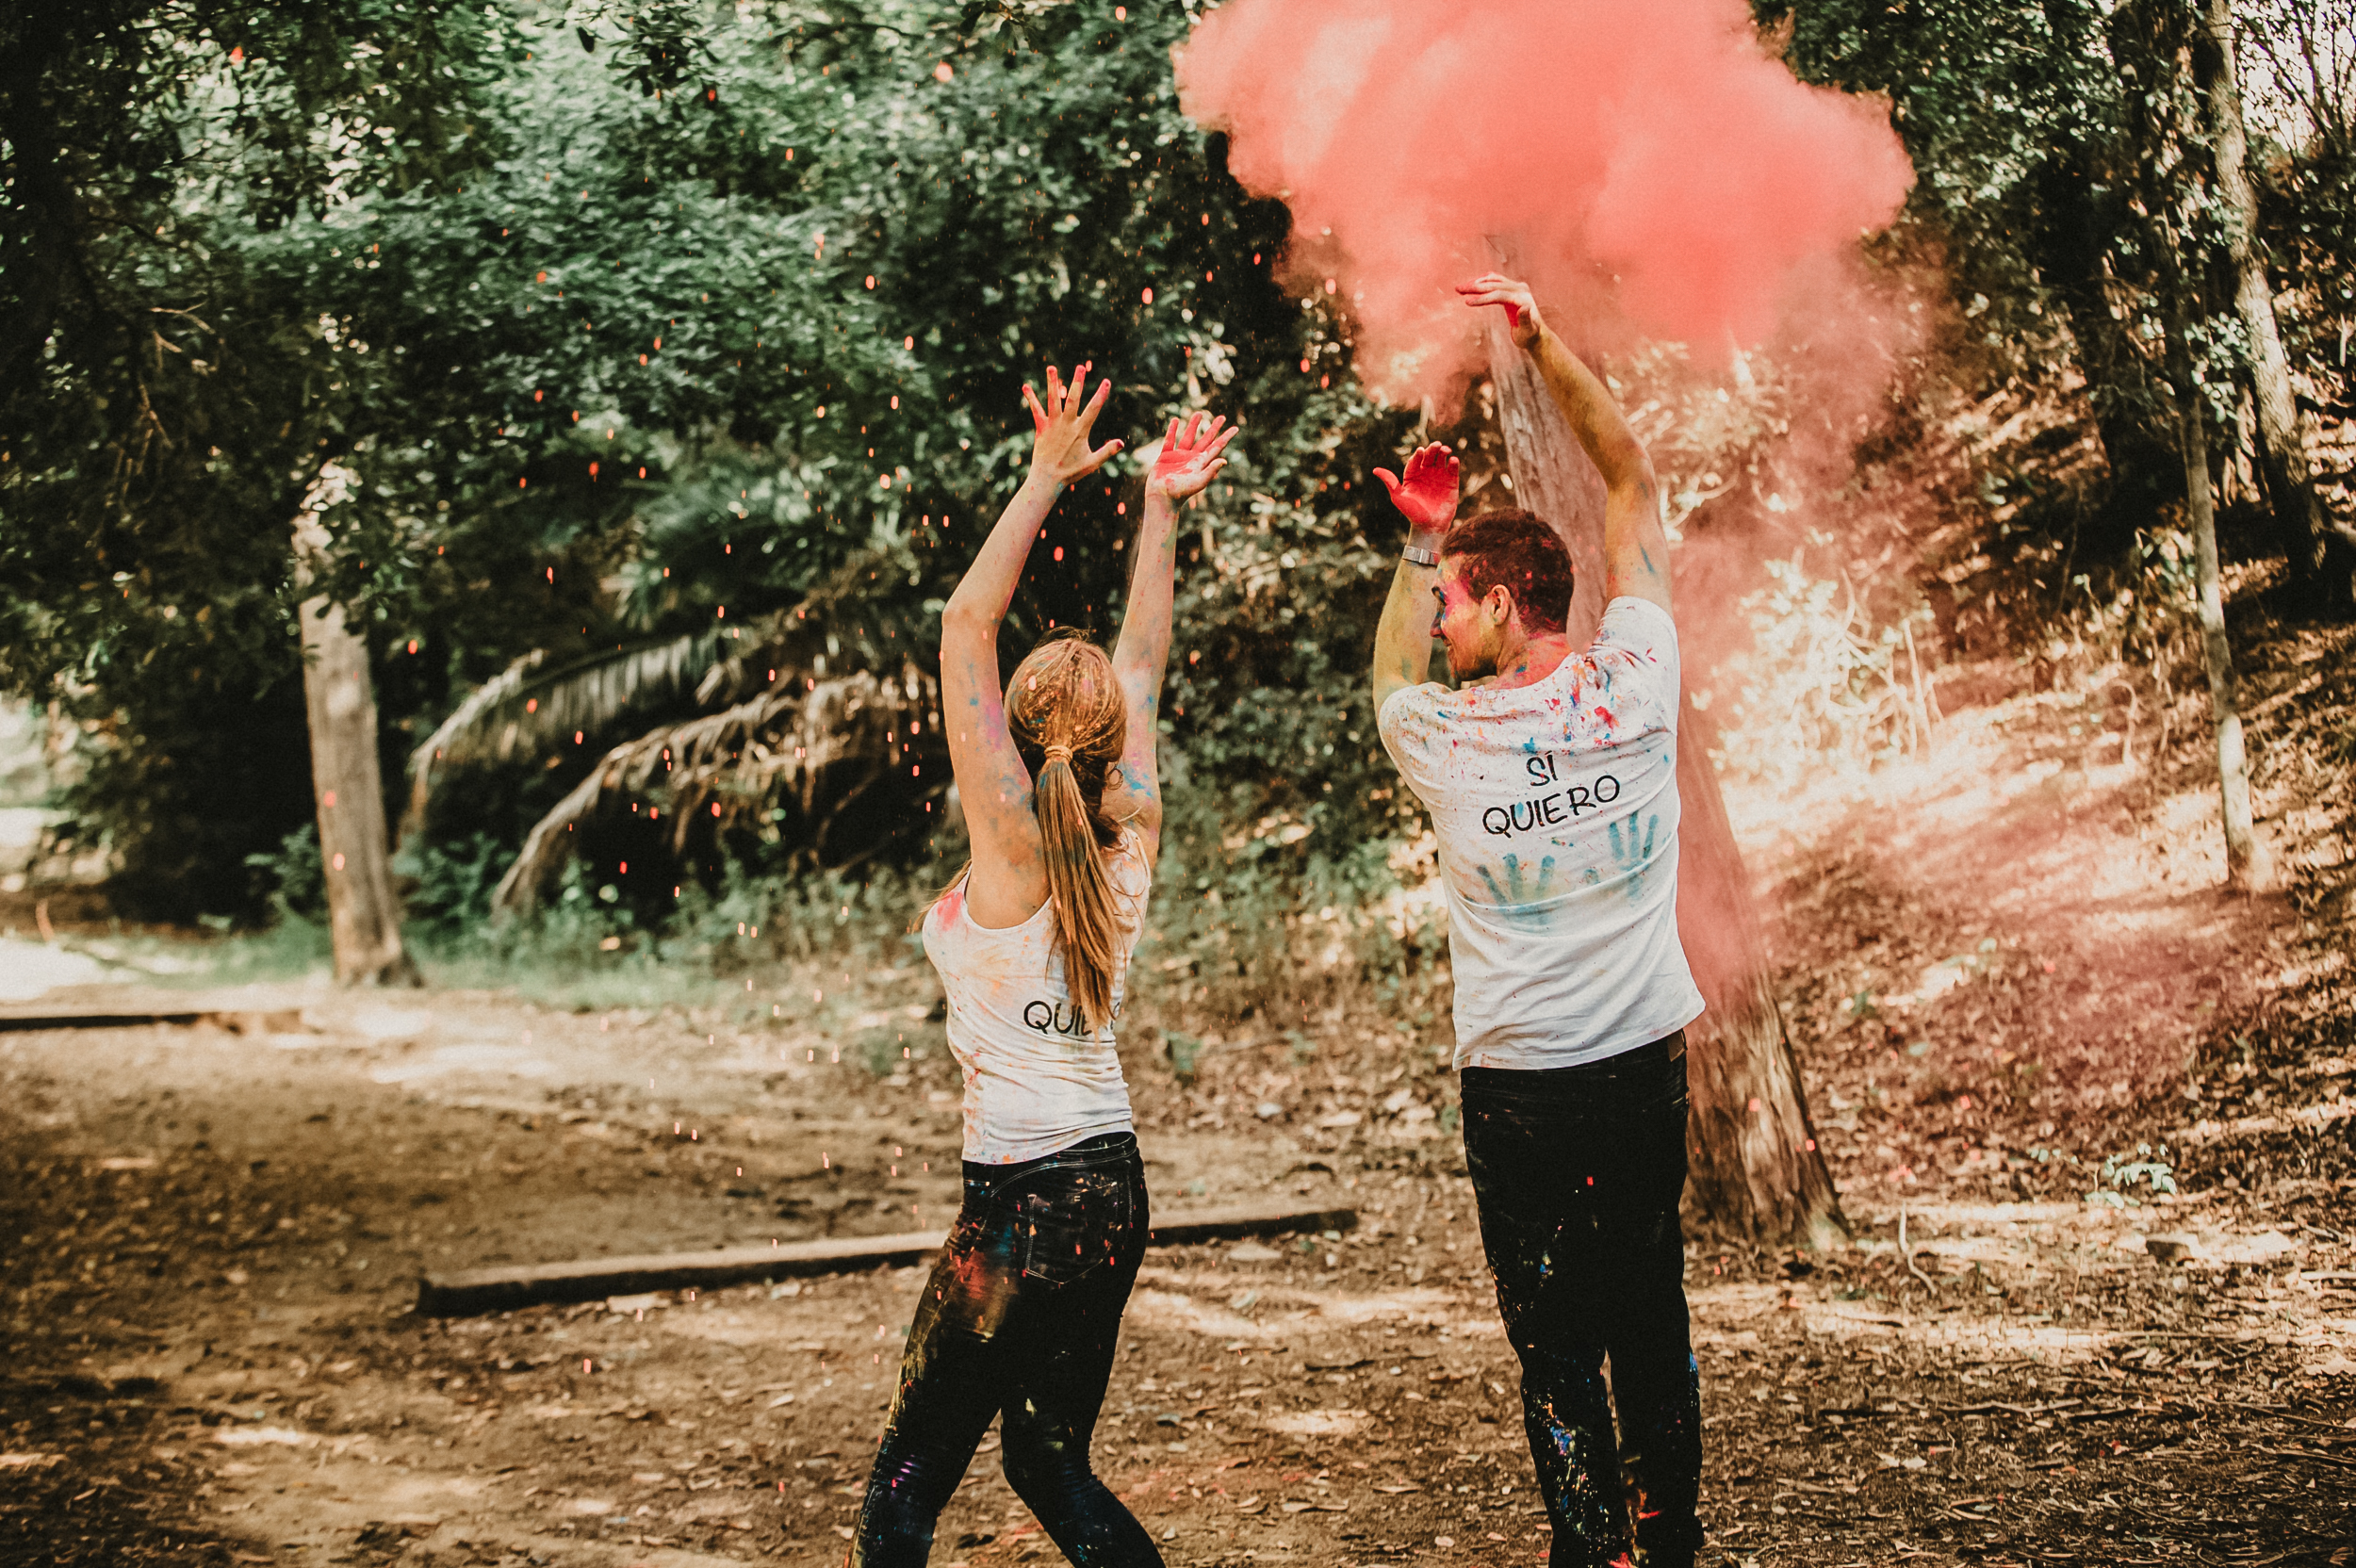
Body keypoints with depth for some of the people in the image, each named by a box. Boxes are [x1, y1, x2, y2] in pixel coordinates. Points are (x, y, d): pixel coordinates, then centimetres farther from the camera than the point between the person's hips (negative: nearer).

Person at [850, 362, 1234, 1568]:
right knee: (1050, 1466, 19)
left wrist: (1048, 478, -8)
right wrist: (1159, 507, 21)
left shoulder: (1012, 846, -13)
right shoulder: (1131, 838, 3)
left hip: (1022, 1202, -7)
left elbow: (966, 621, -12)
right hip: (1112, 1193, 7)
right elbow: (1142, 665, 15)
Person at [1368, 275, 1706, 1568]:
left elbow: (1391, 677, 16)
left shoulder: (1444, 740, -12)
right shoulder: (1636, 684, -7)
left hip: (1519, 1083, -3)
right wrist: (1541, 342, 5)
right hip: (1647, 1064, 3)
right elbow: (1631, 480, 4)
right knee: (1653, 1314, 15)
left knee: (1556, 1343, 4)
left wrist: (1420, 542, 20)